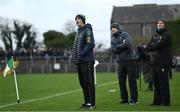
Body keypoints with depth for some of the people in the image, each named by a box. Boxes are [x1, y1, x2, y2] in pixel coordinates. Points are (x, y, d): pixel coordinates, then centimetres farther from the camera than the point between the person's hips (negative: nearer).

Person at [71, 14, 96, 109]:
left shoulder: (87, 30, -7)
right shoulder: (79, 32, 21)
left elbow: (90, 44, -17)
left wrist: (81, 55, -21)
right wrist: (74, 57, 12)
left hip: (87, 61, -9)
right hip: (79, 62, 9)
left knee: (89, 82, -8)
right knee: (82, 82, 11)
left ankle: (92, 103, -6)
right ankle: (87, 102, 17)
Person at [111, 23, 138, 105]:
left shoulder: (124, 35, 0)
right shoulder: (113, 40, 15)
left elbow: (127, 44, -18)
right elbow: (114, 51, 0)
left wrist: (118, 47, -5)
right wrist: (122, 46, -9)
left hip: (130, 60, -5)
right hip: (120, 61, 5)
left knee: (132, 80, -4)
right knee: (121, 80, 4)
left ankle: (134, 99, 1)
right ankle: (124, 98, 14)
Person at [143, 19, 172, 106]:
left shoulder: (166, 35, -4)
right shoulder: (155, 36, 21)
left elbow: (158, 45, -15)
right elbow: (149, 45, 13)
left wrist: (147, 47, -4)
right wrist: (147, 47, -10)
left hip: (163, 63, -7)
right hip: (155, 62, 7)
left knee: (163, 83, -7)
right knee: (156, 83, 10)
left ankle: (165, 101, -4)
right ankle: (157, 101, 16)